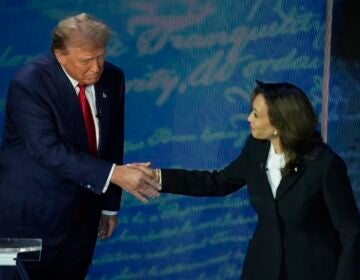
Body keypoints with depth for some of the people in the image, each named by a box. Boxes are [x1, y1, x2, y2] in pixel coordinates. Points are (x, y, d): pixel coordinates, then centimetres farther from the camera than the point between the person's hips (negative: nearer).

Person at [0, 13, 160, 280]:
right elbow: (49, 150, -27)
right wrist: (114, 174, -32)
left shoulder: (112, 78, 0)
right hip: (31, 213, -5)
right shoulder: (28, 84, -19)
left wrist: (110, 206, 11)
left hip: (82, 215, 5)